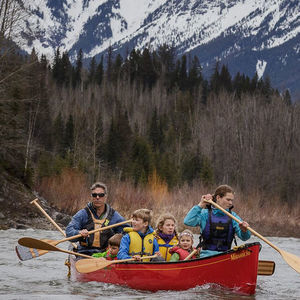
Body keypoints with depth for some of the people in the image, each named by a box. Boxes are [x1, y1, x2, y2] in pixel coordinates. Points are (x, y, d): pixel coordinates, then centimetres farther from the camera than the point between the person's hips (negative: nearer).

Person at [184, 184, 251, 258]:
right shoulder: (206, 214, 3)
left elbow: (244, 237, 1)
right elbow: (187, 222, -12)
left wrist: (244, 230, -23)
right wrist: (200, 205, -11)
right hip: (207, 254, -4)